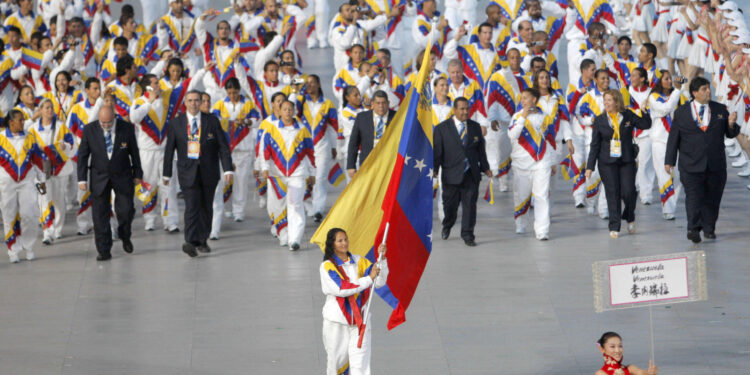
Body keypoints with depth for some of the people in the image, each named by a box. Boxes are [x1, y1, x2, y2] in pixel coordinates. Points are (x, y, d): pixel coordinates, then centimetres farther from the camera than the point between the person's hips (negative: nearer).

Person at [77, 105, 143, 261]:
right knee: (100, 215, -1)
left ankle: (124, 236, 28)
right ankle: (104, 251, 7)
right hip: (99, 177, 0)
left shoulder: (127, 128, -9)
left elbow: (134, 152, 2)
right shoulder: (89, 130, -9)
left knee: (126, 210, -4)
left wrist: (137, 174, 8)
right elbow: (82, 155, -2)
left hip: (122, 176, 0)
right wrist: (82, 179, -5)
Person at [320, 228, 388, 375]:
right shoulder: (327, 266, -4)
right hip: (336, 320, -2)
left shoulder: (359, 262, 7)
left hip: (359, 318, 2)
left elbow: (380, 282, 0)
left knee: (360, 360, -8)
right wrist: (369, 279, -19)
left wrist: (382, 259, -13)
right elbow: (341, 288, -18)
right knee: (337, 358, 9)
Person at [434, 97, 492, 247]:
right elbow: (437, 151, -4)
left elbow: (481, 149, 15)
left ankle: (467, 235, 3)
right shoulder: (442, 128, -1)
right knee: (450, 204, 8)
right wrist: (434, 170, -13)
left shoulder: (475, 127, 9)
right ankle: (447, 226, 37)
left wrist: (485, 167, 10)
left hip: (471, 174, 2)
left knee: (470, 204, -3)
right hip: (452, 175, -2)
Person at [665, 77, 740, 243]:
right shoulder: (681, 113, 4)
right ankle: (693, 228, -16)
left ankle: (709, 228, 20)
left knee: (712, 198, 8)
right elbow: (673, 138, 7)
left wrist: (731, 124, -11)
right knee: (694, 196, -12)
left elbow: (730, 134, 12)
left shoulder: (720, 110, 9)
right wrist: (669, 161, 4)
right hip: (692, 165, -2)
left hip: (716, 165, 3)